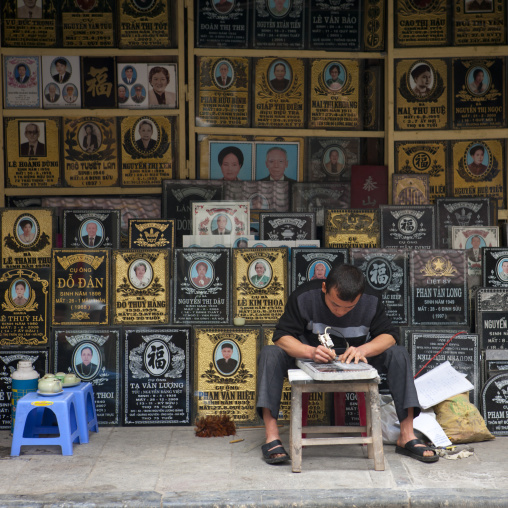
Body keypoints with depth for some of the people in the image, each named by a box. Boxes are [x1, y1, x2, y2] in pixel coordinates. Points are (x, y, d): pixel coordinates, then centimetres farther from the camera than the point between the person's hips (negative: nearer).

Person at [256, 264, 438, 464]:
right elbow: (281, 337, -24)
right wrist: (310, 352, -44)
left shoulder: (371, 302, -14)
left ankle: (407, 437, -21)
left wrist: (363, 349, -35)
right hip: (310, 363, -1)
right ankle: (272, 438, -35)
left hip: (354, 363, 2)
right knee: (270, 354, -30)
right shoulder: (304, 297, -21)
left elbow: (389, 335, -13)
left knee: (399, 354, -22)